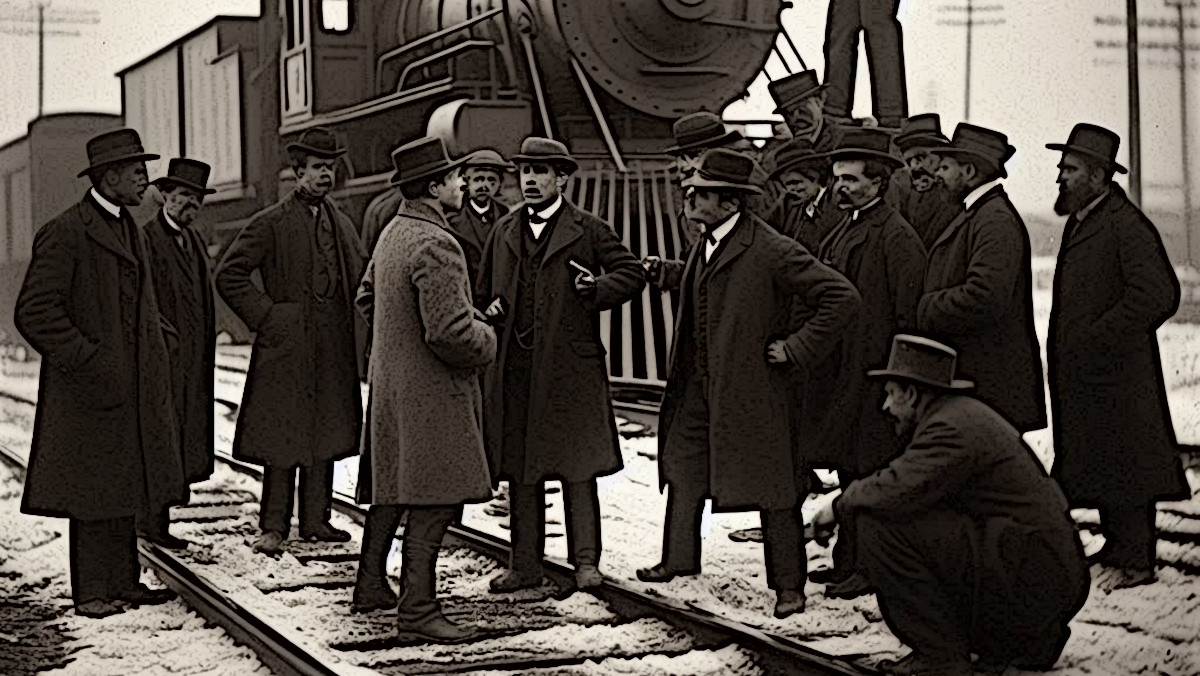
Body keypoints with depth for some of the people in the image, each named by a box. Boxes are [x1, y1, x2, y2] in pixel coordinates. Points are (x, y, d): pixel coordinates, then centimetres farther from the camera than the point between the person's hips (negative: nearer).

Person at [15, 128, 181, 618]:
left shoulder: (128, 228, 15)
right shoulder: (65, 233, -13)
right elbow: (34, 312, -17)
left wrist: (154, 331, 17)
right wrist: (88, 360, -19)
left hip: (134, 388, 9)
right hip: (91, 391, -8)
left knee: (124, 486, 12)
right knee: (93, 490, -2)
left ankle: (124, 583, 19)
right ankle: (91, 592, 6)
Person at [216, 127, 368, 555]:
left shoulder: (341, 223, 14)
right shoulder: (271, 223, -4)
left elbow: (361, 276, 27)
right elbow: (229, 275, -6)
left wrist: (355, 325, 14)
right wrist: (265, 316, -10)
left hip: (335, 347, 6)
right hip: (289, 344, -6)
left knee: (327, 435, 9)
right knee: (283, 438, -4)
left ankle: (316, 520, 17)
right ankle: (274, 527, 2)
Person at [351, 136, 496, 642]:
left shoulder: (393, 233, 9)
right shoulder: (437, 245, -22)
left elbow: (366, 299, 22)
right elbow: (451, 332, -26)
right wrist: (486, 339, -7)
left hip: (391, 381, 10)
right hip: (430, 392, -10)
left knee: (391, 484, 20)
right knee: (434, 499, -4)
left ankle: (371, 584, 31)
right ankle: (418, 612, -1)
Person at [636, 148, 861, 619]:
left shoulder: (773, 251, -19)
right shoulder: (706, 244, 7)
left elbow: (842, 299, -20)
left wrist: (796, 349, -17)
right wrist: (663, 273, 14)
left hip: (752, 386, -8)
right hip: (698, 386, 8)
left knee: (772, 489, 1)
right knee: (682, 470, 17)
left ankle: (788, 585, 12)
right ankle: (678, 561, 35)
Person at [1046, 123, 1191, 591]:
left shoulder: (1126, 225, -16)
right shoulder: (1080, 221, 14)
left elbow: (1159, 295, -23)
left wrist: (1100, 339, -20)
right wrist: (1066, 342, 12)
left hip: (1114, 373, -9)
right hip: (1082, 373, 9)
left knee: (1122, 465, -3)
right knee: (1099, 463, 15)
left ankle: (1135, 562, 4)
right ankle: (1117, 548, 25)